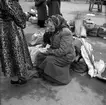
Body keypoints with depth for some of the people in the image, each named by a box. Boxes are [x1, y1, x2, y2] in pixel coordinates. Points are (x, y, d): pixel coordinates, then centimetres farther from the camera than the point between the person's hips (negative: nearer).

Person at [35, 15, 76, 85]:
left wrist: (49, 51, -20)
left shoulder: (65, 33, -26)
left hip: (66, 56, -9)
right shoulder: (55, 31, 1)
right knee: (40, 55, -1)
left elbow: (63, 51, -29)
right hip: (56, 51, 10)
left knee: (49, 60, -26)